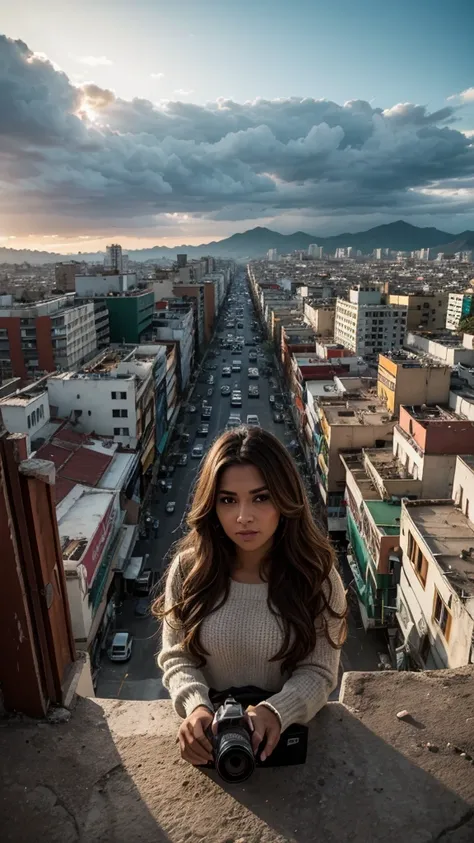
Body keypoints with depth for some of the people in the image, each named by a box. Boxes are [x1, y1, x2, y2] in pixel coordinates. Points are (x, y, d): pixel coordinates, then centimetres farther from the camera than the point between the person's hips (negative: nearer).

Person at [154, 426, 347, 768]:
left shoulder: (316, 575, -13)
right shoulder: (188, 569, -10)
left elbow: (319, 671, -8)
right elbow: (176, 657, -3)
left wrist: (277, 711, -24)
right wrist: (196, 706, -20)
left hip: (285, 733, -1)